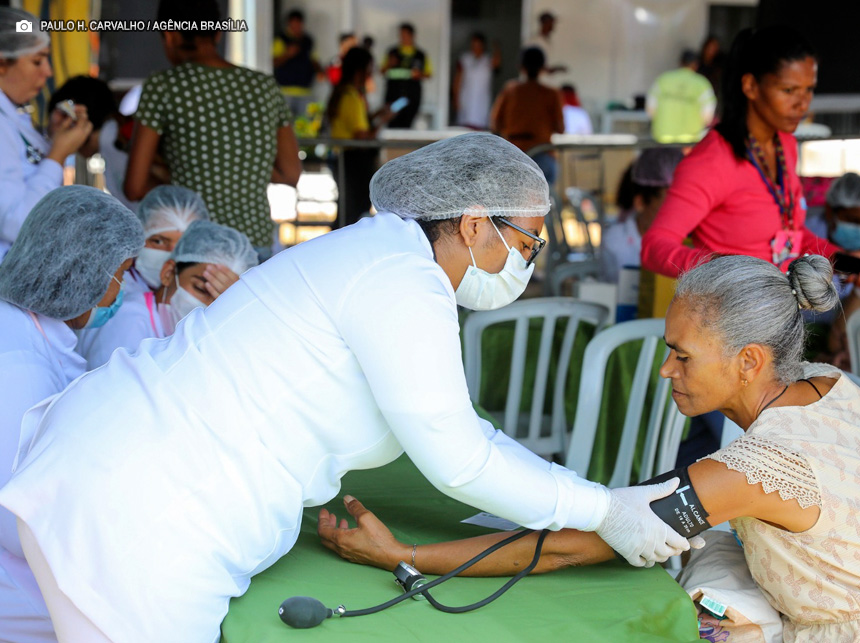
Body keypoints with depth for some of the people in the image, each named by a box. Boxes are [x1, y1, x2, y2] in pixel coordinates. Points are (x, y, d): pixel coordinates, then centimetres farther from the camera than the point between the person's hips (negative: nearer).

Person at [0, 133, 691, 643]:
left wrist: (604, 499, 16)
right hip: (136, 514, -10)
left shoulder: (385, 254, 15)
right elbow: (458, 462, -14)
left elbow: (461, 428, 18)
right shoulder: (405, 285, -17)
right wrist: (601, 512, -4)